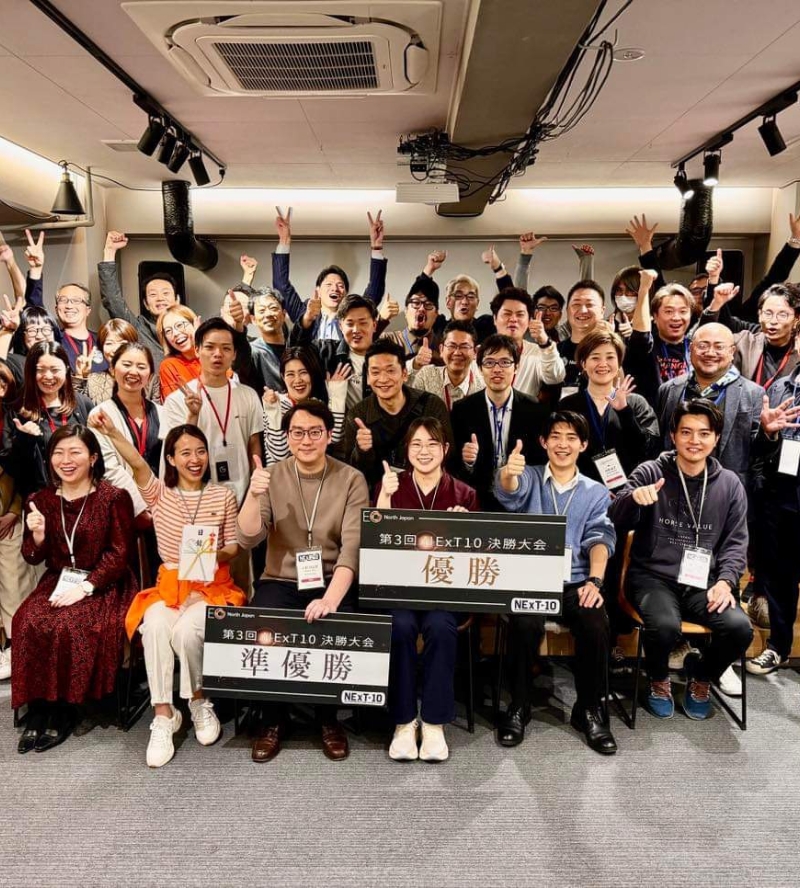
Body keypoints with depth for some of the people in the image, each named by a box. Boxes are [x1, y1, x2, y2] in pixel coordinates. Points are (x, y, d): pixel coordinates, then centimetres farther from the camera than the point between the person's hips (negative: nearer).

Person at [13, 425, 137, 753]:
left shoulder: (114, 498, -7)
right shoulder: (40, 500, 6)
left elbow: (119, 553, -9)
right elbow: (33, 558, 8)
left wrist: (86, 587, -19)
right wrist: (38, 536, -14)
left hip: (103, 584, -4)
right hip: (57, 581, 4)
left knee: (71, 627, -28)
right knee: (29, 624, -23)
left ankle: (63, 710, -10)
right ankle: (37, 709, -10)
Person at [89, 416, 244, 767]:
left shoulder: (223, 496, 3)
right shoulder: (159, 494, 3)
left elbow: (234, 545, 6)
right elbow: (138, 465, -17)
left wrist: (218, 556, -17)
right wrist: (112, 432, -36)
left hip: (213, 585, -1)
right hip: (169, 584, 1)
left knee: (186, 631, -29)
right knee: (154, 628, -31)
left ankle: (199, 701, -1)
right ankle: (163, 715, -15)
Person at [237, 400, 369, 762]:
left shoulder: (351, 480, -4)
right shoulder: (272, 476, 2)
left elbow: (352, 548, -14)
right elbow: (248, 539, -7)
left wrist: (331, 599, -29)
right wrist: (254, 495, -26)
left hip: (334, 583, -1)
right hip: (281, 582, 2)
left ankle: (329, 718, 3)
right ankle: (274, 719, 4)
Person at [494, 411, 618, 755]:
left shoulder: (596, 492, 16)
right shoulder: (528, 478, 9)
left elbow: (600, 538, 3)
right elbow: (508, 492, -15)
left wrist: (594, 580, -16)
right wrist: (508, 473, -41)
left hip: (575, 582, 2)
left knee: (596, 625, -28)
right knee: (525, 624, -31)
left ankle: (589, 710, -3)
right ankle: (518, 706, -7)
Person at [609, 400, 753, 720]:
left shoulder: (729, 483, 8)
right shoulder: (650, 473, -1)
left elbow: (736, 542, 10)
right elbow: (616, 523, -7)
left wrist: (726, 580, -7)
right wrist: (633, 498, -29)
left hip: (704, 582, 3)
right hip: (653, 577, -3)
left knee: (740, 629, -24)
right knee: (665, 627, -32)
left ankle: (700, 676, 12)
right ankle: (659, 680, 6)